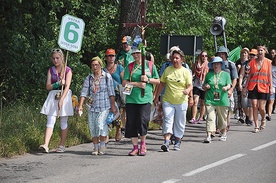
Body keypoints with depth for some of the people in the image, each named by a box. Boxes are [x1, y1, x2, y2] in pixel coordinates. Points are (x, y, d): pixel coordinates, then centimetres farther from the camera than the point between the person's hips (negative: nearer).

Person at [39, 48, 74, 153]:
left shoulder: (67, 70, -2)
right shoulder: (51, 70, 9)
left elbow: (67, 86, -12)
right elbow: (48, 86, 3)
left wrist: (61, 100, -22)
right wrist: (58, 84, -15)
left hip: (65, 96, -2)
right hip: (53, 96, 2)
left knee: (63, 122, 4)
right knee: (50, 121, -8)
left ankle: (62, 145, 12)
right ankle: (46, 145, -19)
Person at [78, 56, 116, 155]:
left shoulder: (107, 76, 3)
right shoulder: (89, 78, 9)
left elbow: (111, 92, 1)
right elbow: (84, 92, 2)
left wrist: (113, 106, -3)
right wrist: (80, 105, -8)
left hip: (104, 106, -3)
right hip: (92, 106, 3)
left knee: (101, 125, -17)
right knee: (92, 127, 2)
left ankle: (102, 145, -2)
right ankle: (95, 147, 12)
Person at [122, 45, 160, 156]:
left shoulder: (150, 65, 8)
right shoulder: (130, 67, 8)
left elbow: (157, 81, 11)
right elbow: (124, 83, 1)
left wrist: (148, 80, -6)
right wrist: (137, 84, -11)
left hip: (145, 98, -2)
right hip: (131, 98, 2)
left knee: (142, 121, -12)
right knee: (131, 123, 0)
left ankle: (143, 144, 13)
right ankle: (135, 147, 12)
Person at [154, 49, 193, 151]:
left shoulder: (186, 72, 2)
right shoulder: (167, 70, 7)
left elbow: (190, 85, -4)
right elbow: (162, 84, 13)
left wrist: (188, 90, -28)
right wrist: (156, 97, 14)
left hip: (181, 102, -1)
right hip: (167, 101, 1)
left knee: (179, 123, 7)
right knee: (168, 121, -11)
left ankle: (177, 143, 21)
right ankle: (166, 142, -20)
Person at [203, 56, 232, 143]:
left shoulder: (226, 74, 9)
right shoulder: (209, 74, 12)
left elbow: (229, 85, 0)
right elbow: (204, 87, 17)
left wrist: (226, 87, -23)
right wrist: (206, 87, -7)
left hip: (222, 100, 0)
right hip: (210, 100, 0)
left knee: (222, 118, 10)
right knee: (210, 118, -11)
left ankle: (223, 134, 31)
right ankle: (208, 136, -16)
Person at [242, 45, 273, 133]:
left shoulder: (268, 62, 3)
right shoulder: (253, 62, 6)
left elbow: (269, 75, 5)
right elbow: (250, 75, 9)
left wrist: (271, 87, -2)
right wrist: (245, 87, 5)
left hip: (263, 87, -1)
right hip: (253, 87, 1)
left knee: (261, 108, -4)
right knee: (254, 107, -3)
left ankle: (263, 119, 28)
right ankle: (256, 126, 4)